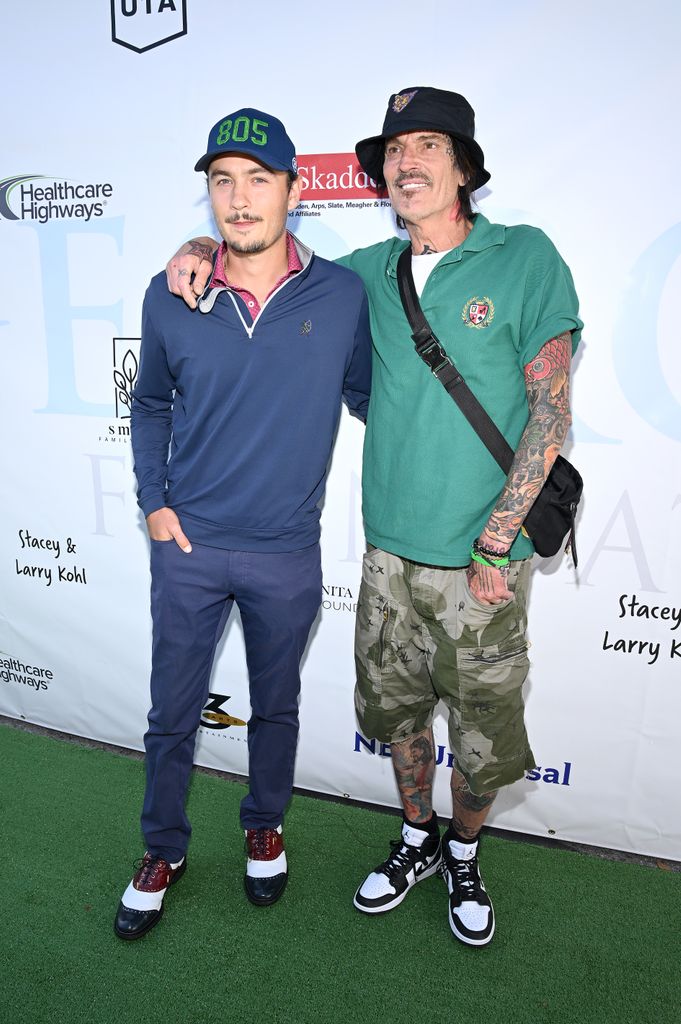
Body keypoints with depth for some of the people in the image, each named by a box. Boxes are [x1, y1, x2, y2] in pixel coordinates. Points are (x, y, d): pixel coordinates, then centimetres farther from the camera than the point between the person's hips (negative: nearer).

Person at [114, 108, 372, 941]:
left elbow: (367, 395, 6)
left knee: (275, 706, 19)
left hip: (286, 555, 0)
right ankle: (163, 849, 39)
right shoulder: (170, 299, -3)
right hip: (188, 546, 1)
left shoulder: (343, 294, -7)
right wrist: (154, 501, 2)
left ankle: (264, 827, 45)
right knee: (172, 711, 14)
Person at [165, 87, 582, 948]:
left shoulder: (525, 258, -6)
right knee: (396, 713, 17)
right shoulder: (373, 272, 6)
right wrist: (203, 247, 1)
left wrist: (495, 543, -12)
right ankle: (417, 841, 45)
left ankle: (463, 857, 41)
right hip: (391, 553, 4)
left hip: (482, 561, -3)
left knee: (484, 738, 11)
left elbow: (550, 413, -9)